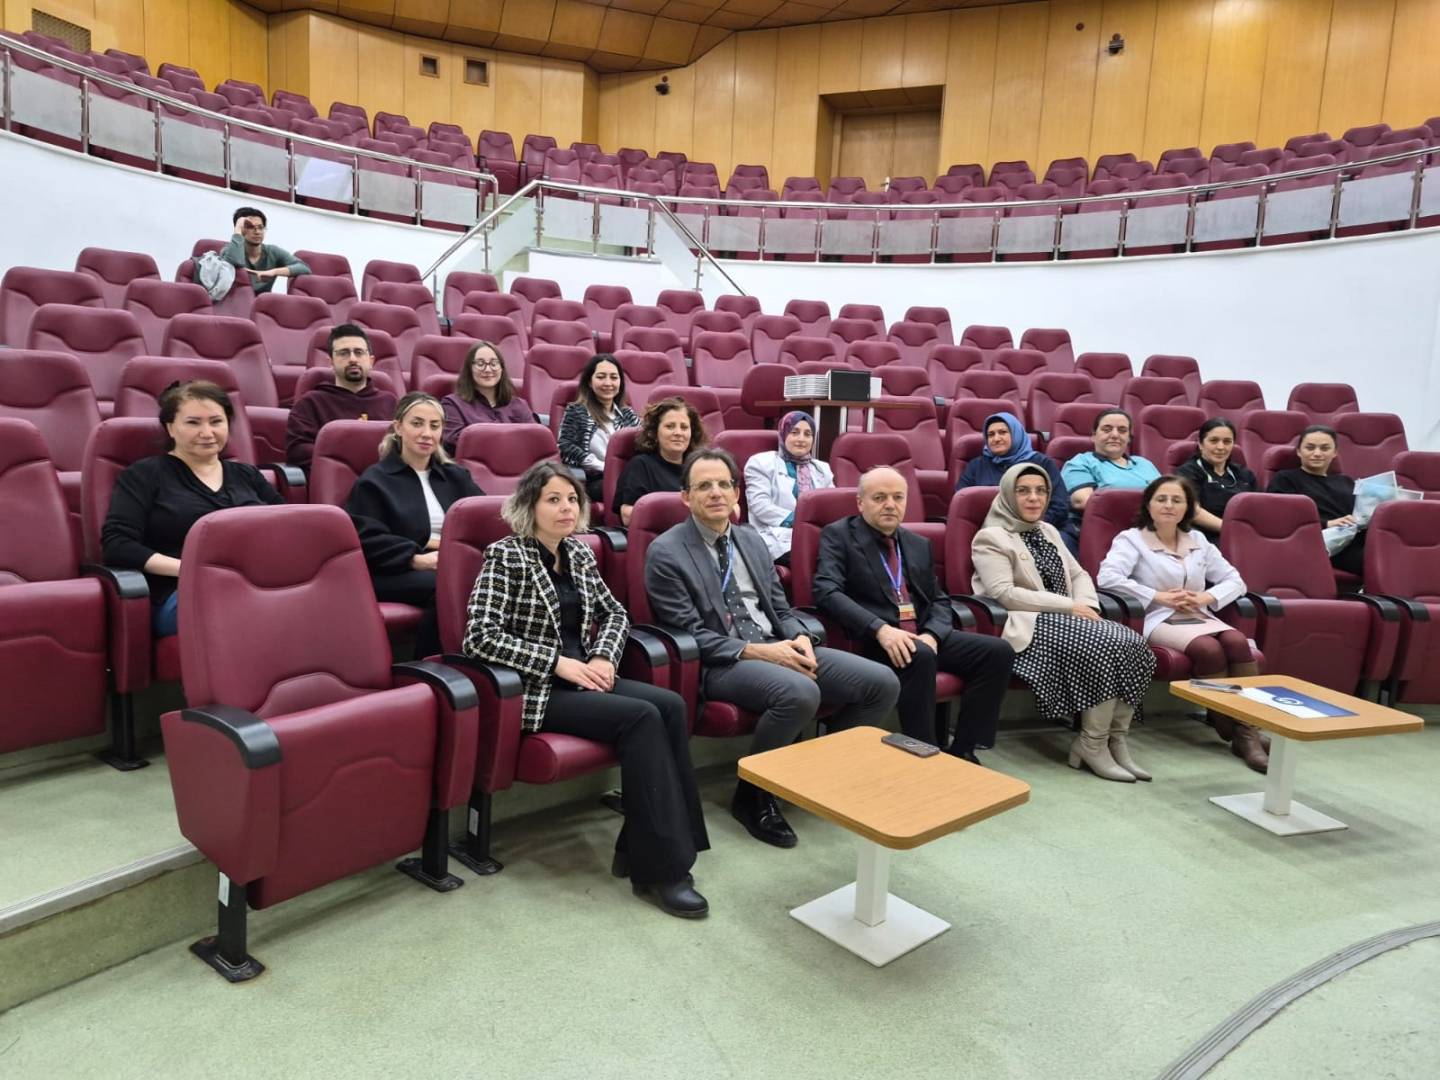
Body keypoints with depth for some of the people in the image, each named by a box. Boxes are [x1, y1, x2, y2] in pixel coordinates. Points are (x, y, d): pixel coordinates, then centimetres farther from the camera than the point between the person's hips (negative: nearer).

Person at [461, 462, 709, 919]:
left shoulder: (579, 554, 11)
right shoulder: (506, 556, -9)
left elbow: (615, 612, 20)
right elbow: (479, 638, -18)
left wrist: (604, 656, -2)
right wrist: (557, 662, -19)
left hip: (581, 677, 7)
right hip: (537, 690, -7)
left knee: (671, 705, -18)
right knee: (641, 717, -26)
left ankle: (639, 848, -13)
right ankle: (659, 868, -19)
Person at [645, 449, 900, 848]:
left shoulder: (752, 540, 15)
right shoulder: (666, 553, -6)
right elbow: (690, 635, -11)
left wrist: (799, 638, -6)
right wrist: (756, 651, -19)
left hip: (778, 648, 7)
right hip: (721, 663, -7)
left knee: (883, 683, -9)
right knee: (800, 692, -37)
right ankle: (753, 794, -10)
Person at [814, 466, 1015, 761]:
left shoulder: (919, 545, 20)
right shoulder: (838, 535, 2)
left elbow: (939, 601, 16)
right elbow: (827, 592, -13)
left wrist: (931, 635, -8)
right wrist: (880, 629, -26)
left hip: (923, 636, 6)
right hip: (872, 640, -6)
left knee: (998, 651, -12)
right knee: (919, 656, -35)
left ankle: (963, 750, -6)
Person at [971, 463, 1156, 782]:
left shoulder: (1048, 531, 22)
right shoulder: (991, 538, -4)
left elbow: (1079, 575, 21)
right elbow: (1004, 594, -15)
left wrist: (1086, 605, -4)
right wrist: (1069, 606, -16)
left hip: (1067, 617, 8)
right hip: (1031, 624, -7)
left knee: (1132, 643, -19)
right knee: (1106, 646, -28)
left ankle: (1116, 740, -11)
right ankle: (1092, 745, -15)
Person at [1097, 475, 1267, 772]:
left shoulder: (1198, 540, 21)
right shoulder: (1132, 539, 3)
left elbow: (1234, 580, 18)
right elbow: (1107, 577, -15)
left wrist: (1207, 597, -4)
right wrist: (1159, 597, -15)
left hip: (1200, 617, 5)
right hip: (1159, 620, -5)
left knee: (1238, 642, -28)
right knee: (1209, 649, -33)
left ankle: (1247, 731, -26)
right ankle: (1230, 729, -17)